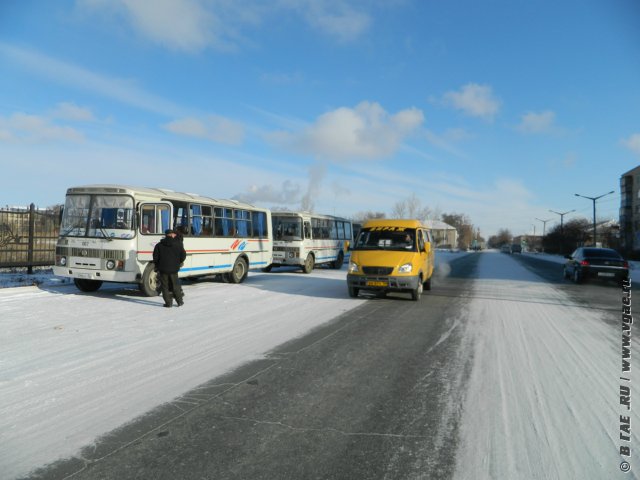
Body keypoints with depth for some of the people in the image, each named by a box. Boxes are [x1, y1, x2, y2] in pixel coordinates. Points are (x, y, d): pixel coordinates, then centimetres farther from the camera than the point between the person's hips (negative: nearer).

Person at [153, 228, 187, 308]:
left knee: (165, 286, 5)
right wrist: (179, 262, 20)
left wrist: (157, 265, 14)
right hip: (174, 268, 1)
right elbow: (183, 255, 2)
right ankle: (179, 301, 16)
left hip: (163, 268, -1)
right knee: (175, 285, 11)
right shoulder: (178, 244, 0)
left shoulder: (159, 245, 2)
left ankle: (168, 303, 4)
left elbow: (155, 257, -1)